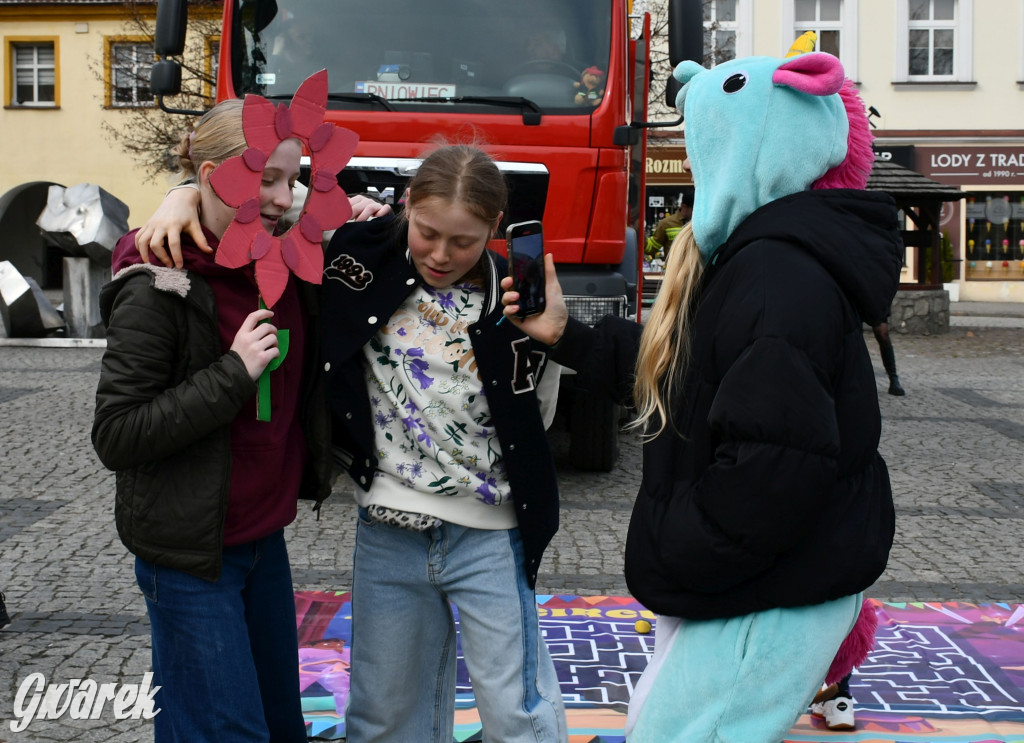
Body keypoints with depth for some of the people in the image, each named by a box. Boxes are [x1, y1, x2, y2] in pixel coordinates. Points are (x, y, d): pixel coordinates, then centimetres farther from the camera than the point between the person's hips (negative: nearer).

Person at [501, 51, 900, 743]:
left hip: (771, 601, -11)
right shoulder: (752, 258, 12)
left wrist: (668, 558, -18)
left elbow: (773, 466, -30)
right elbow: (678, 380, 16)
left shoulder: (781, 276, -23)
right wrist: (567, 334, 10)